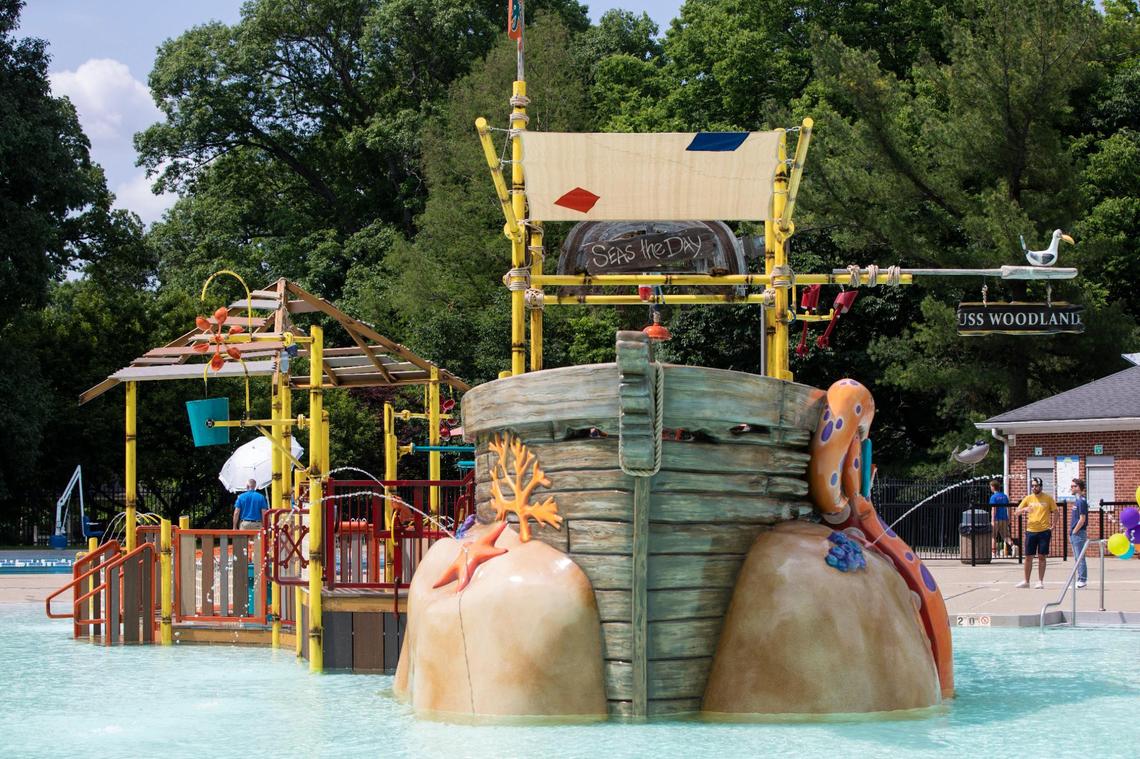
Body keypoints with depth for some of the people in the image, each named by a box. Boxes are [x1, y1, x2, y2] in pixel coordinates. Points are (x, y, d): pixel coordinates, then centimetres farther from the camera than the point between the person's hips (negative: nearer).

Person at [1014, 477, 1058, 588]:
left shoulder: (1048, 498, 2)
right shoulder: (1028, 498, 6)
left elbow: (1056, 512, 8)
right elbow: (1016, 513, 5)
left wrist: (1053, 525, -3)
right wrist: (1024, 509, -16)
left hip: (1044, 531, -2)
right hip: (1030, 531, 2)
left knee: (1041, 556, 0)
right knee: (1028, 557, 4)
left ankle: (1040, 581, 7)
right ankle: (1026, 581, 12)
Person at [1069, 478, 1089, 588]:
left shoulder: (1081, 501, -14)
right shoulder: (1077, 500, 15)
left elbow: (1082, 519, -19)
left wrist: (1074, 532, -14)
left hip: (1079, 533, -10)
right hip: (1075, 534, 10)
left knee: (1080, 558, -7)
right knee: (1077, 557, 12)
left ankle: (1082, 580, -5)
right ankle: (1080, 579, 17)